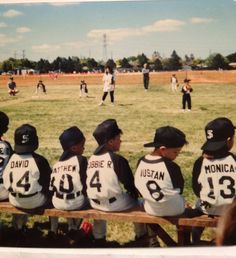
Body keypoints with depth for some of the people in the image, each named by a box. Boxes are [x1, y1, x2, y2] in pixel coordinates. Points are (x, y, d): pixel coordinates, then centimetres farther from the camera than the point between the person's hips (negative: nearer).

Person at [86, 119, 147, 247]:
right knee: (139, 202, 19)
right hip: (116, 204, -5)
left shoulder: (91, 159, 2)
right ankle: (141, 237, 30)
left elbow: (90, 183, 11)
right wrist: (135, 195, 11)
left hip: (95, 203, 5)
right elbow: (130, 184, -9)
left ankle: (99, 239, 45)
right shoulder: (118, 159, -15)